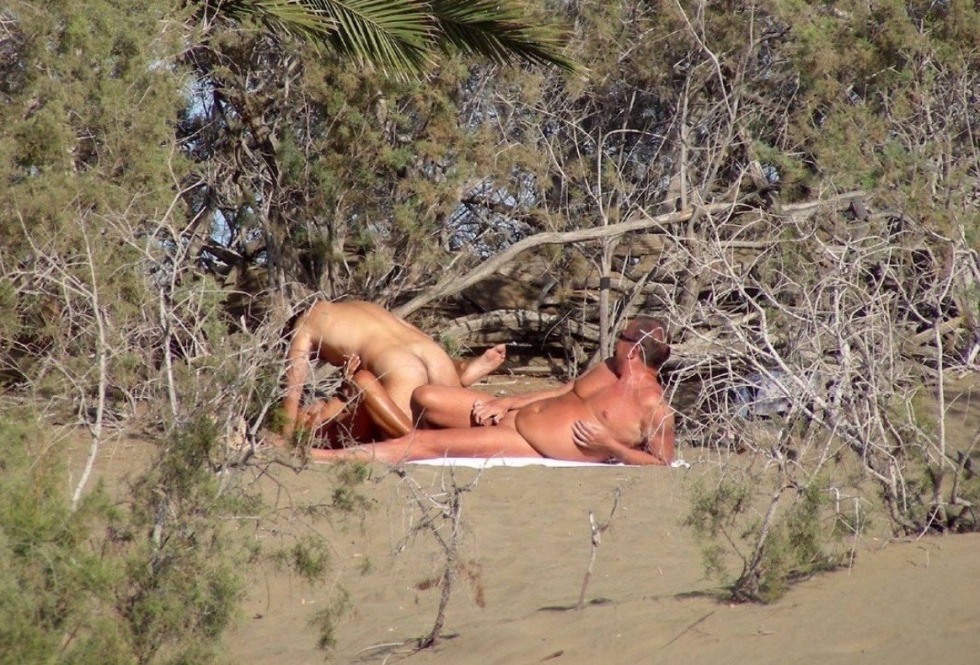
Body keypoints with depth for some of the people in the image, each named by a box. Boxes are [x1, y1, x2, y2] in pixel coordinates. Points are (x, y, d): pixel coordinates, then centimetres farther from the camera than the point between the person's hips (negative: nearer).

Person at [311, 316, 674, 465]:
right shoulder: (609, 369, 10)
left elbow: (662, 463, -16)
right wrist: (505, 403, 9)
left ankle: (322, 457, -9)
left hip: (532, 449, -9)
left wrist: (610, 446, -24)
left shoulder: (653, 407, -16)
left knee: (425, 442, -14)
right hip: (515, 416, 9)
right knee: (425, 397, 4)